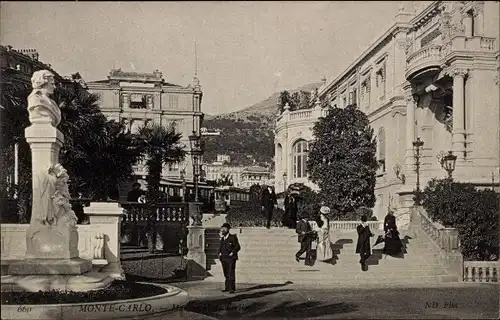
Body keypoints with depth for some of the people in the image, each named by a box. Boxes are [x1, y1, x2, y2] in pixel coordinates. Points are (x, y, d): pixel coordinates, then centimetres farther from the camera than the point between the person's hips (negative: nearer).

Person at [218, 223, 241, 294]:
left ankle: (232, 288, -7)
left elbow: (238, 247, -8)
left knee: (231, 274, -8)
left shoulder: (233, 237, -5)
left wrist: (232, 253, -14)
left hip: (231, 258, -6)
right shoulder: (222, 238, 16)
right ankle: (227, 287, 14)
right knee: (226, 274, 8)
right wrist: (220, 253, 11)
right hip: (224, 259, 6)